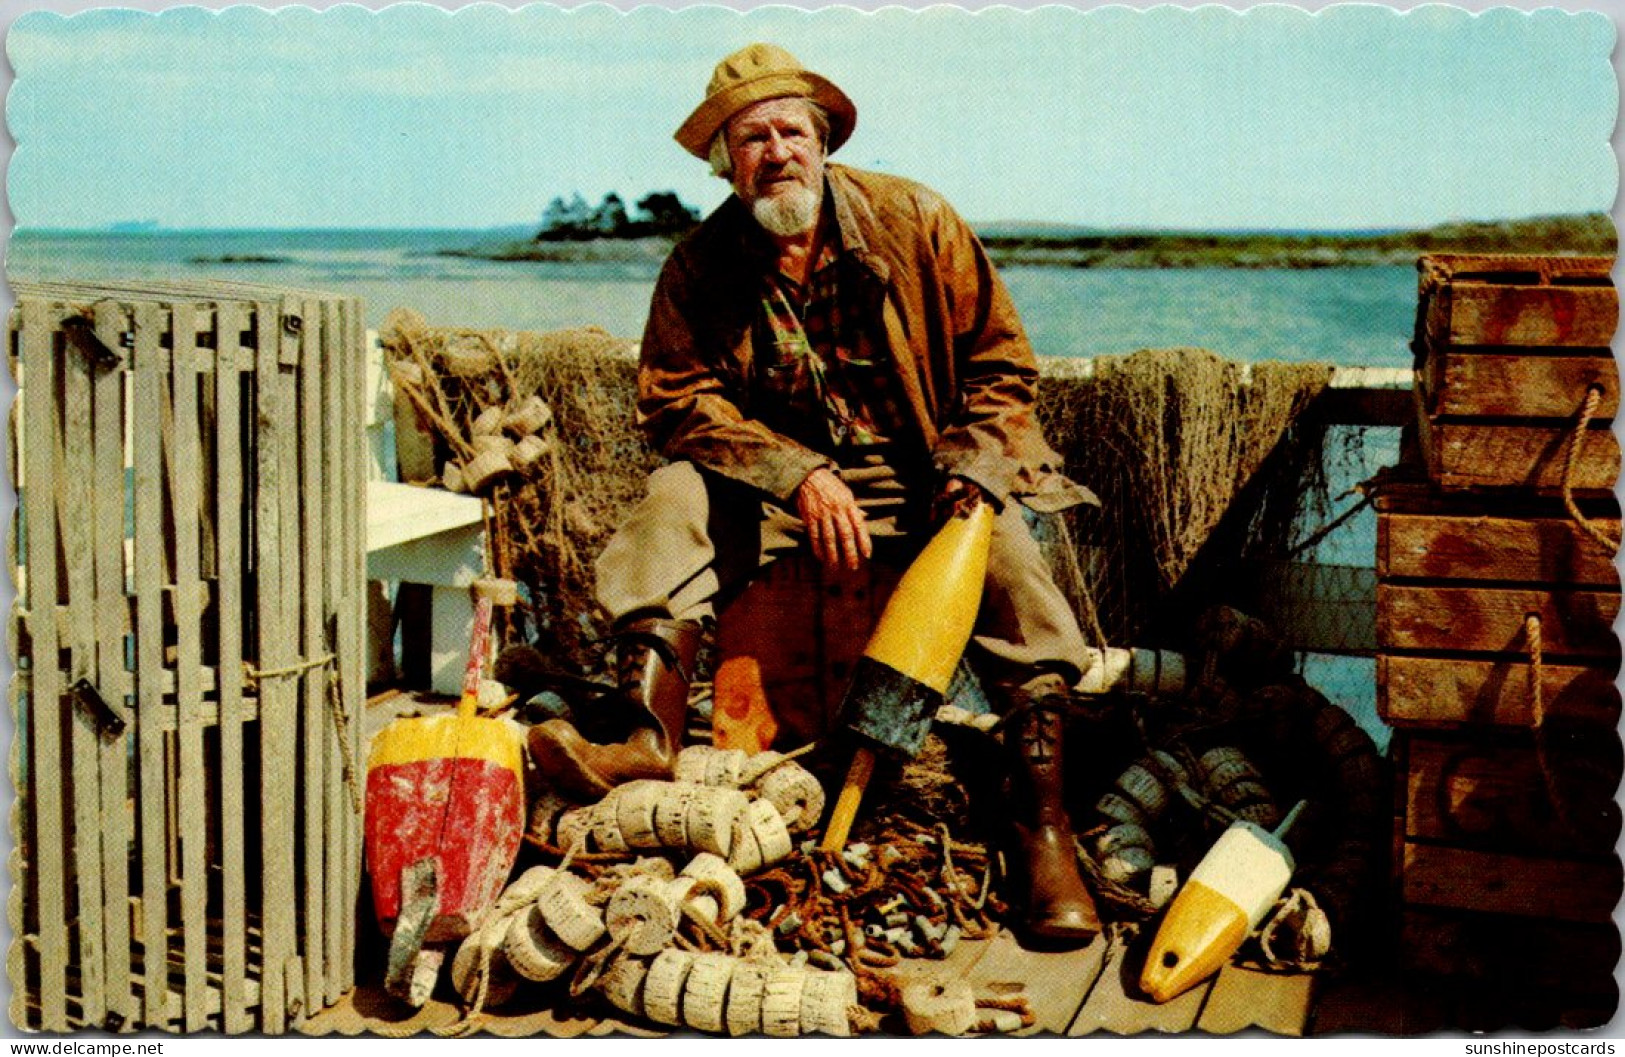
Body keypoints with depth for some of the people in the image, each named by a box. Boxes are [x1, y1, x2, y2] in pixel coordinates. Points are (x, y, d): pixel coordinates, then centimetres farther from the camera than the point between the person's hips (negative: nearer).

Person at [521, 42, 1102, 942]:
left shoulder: (915, 222, -4)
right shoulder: (701, 265, -2)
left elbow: (1001, 365, 0)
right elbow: (675, 398, -9)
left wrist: (966, 479, -17)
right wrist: (801, 477, -23)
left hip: (923, 470, -1)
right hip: (776, 476, 2)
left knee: (1005, 553, -30)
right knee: (677, 499, -24)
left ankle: (1045, 823, -30)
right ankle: (646, 731, -35)